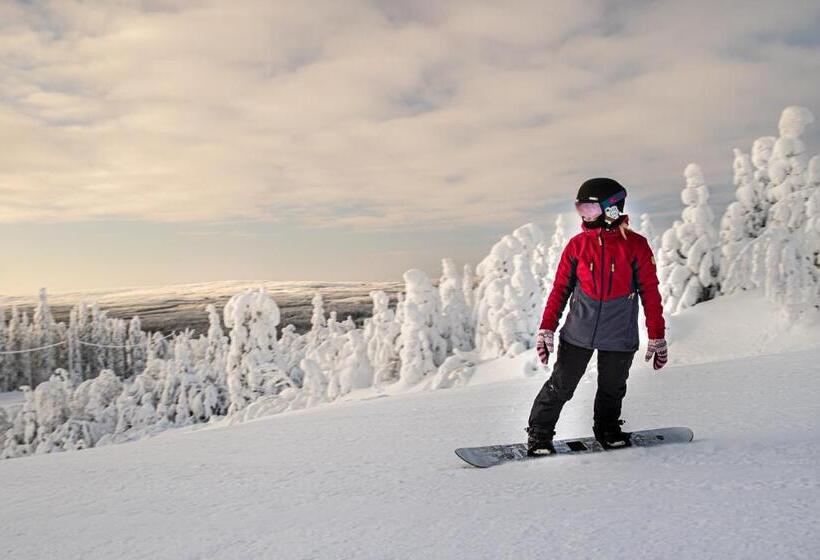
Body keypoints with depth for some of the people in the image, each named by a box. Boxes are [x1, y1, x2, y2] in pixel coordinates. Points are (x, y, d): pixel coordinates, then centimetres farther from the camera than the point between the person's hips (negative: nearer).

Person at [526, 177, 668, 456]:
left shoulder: (635, 245, -4)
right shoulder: (577, 244, 0)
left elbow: (650, 293, 0)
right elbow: (560, 288, 4)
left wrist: (657, 337, 1)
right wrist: (546, 328, -1)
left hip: (620, 337, 0)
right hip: (578, 332, 0)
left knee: (612, 389, 15)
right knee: (560, 387, 2)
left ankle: (608, 431, 39)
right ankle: (539, 436, 16)